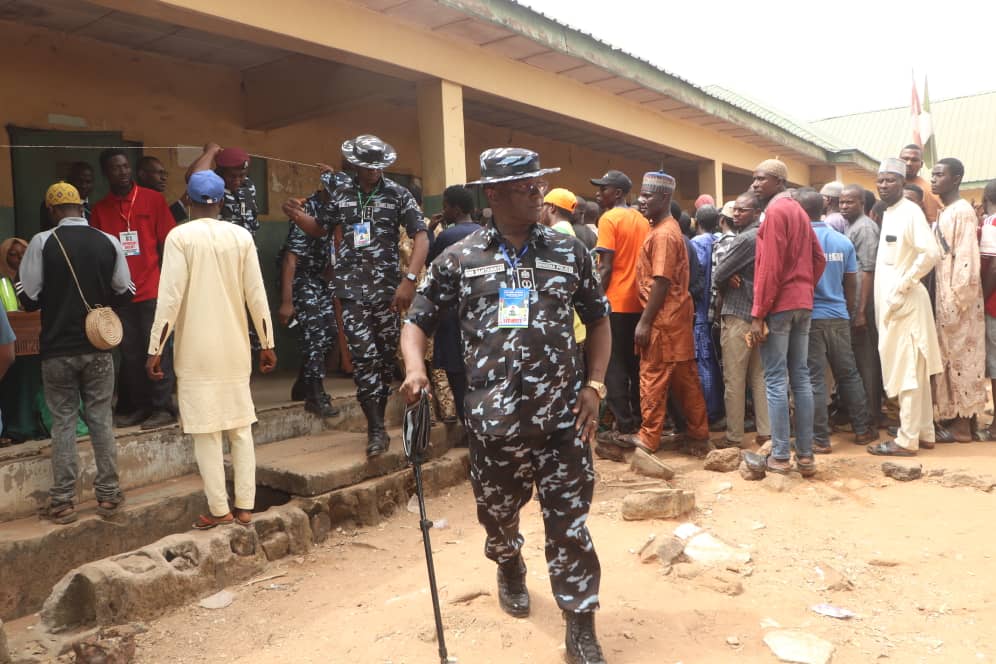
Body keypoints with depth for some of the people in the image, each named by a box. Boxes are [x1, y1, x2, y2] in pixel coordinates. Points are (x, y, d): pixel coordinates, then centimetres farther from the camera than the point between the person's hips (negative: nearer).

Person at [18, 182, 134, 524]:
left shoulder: (42, 242, -8)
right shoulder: (109, 242, -3)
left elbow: (28, 298, -6)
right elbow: (125, 292, 3)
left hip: (57, 348, -1)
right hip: (98, 347, 2)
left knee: (63, 422, 7)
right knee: (101, 419, 9)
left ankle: (62, 502, 12)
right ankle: (108, 495, 15)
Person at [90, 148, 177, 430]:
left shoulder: (153, 199, 1)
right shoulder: (100, 209, 7)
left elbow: (166, 243, 1)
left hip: (152, 290, -3)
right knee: (130, 353, 8)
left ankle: (162, 407, 6)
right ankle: (138, 406, 18)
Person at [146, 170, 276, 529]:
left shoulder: (180, 236, -7)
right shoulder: (242, 236, 1)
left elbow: (170, 296, -12)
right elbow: (256, 294, 1)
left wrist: (155, 348, -6)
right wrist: (267, 343, 9)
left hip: (197, 350, -3)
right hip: (235, 348, 3)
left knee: (206, 430, 4)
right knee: (240, 427, 10)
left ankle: (219, 510, 8)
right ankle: (244, 506, 15)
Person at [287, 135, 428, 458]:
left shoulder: (397, 194, 0)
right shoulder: (341, 195, 9)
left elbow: (421, 236, -6)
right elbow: (320, 228, 21)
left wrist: (409, 280, -17)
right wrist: (300, 217, -3)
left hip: (387, 288, -1)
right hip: (352, 289, 1)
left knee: (386, 356, 6)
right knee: (364, 357, -8)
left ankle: (377, 423, 20)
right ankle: (377, 429, -2)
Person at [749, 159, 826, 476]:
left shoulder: (774, 211, -9)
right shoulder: (799, 211, 18)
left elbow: (770, 267, -16)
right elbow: (818, 258, 17)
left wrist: (758, 314, -17)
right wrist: (805, 290, 18)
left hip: (778, 305, -8)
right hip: (802, 304, 8)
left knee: (775, 380, -4)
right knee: (801, 379, 8)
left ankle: (780, 456, -2)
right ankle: (805, 454, 12)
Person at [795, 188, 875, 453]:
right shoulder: (843, 241, 5)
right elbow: (851, 284, 9)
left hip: (809, 317, -4)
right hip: (838, 317, 4)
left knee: (814, 379, 0)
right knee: (849, 374, 15)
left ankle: (820, 439, 4)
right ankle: (863, 429, 24)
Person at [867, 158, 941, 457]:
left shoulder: (910, 211, -11)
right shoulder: (888, 214, 16)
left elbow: (931, 252, -22)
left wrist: (903, 287, -19)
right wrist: (889, 296, 12)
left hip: (905, 301, -9)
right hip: (891, 303, 9)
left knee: (907, 371, -5)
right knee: (915, 371, 13)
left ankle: (907, 440, 0)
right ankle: (924, 433, 21)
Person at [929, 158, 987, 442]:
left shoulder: (963, 211, -12)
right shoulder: (944, 213, 14)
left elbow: (967, 260, -18)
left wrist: (955, 300, -21)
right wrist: (943, 298, 13)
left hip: (957, 298, -8)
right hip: (943, 295, 8)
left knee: (960, 356, -2)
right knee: (949, 356, 11)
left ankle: (962, 423, 5)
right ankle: (952, 416, 19)